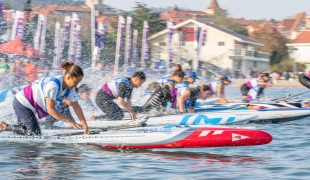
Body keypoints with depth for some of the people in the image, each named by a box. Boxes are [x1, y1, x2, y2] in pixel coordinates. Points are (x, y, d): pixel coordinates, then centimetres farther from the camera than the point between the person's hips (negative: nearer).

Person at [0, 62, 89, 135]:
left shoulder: (70, 88, -6)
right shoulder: (53, 84, -33)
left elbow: (76, 106, 1)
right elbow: (50, 109, -33)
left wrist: (85, 124, -5)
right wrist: (69, 122, -34)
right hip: (22, 103, -9)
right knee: (35, 133, -15)